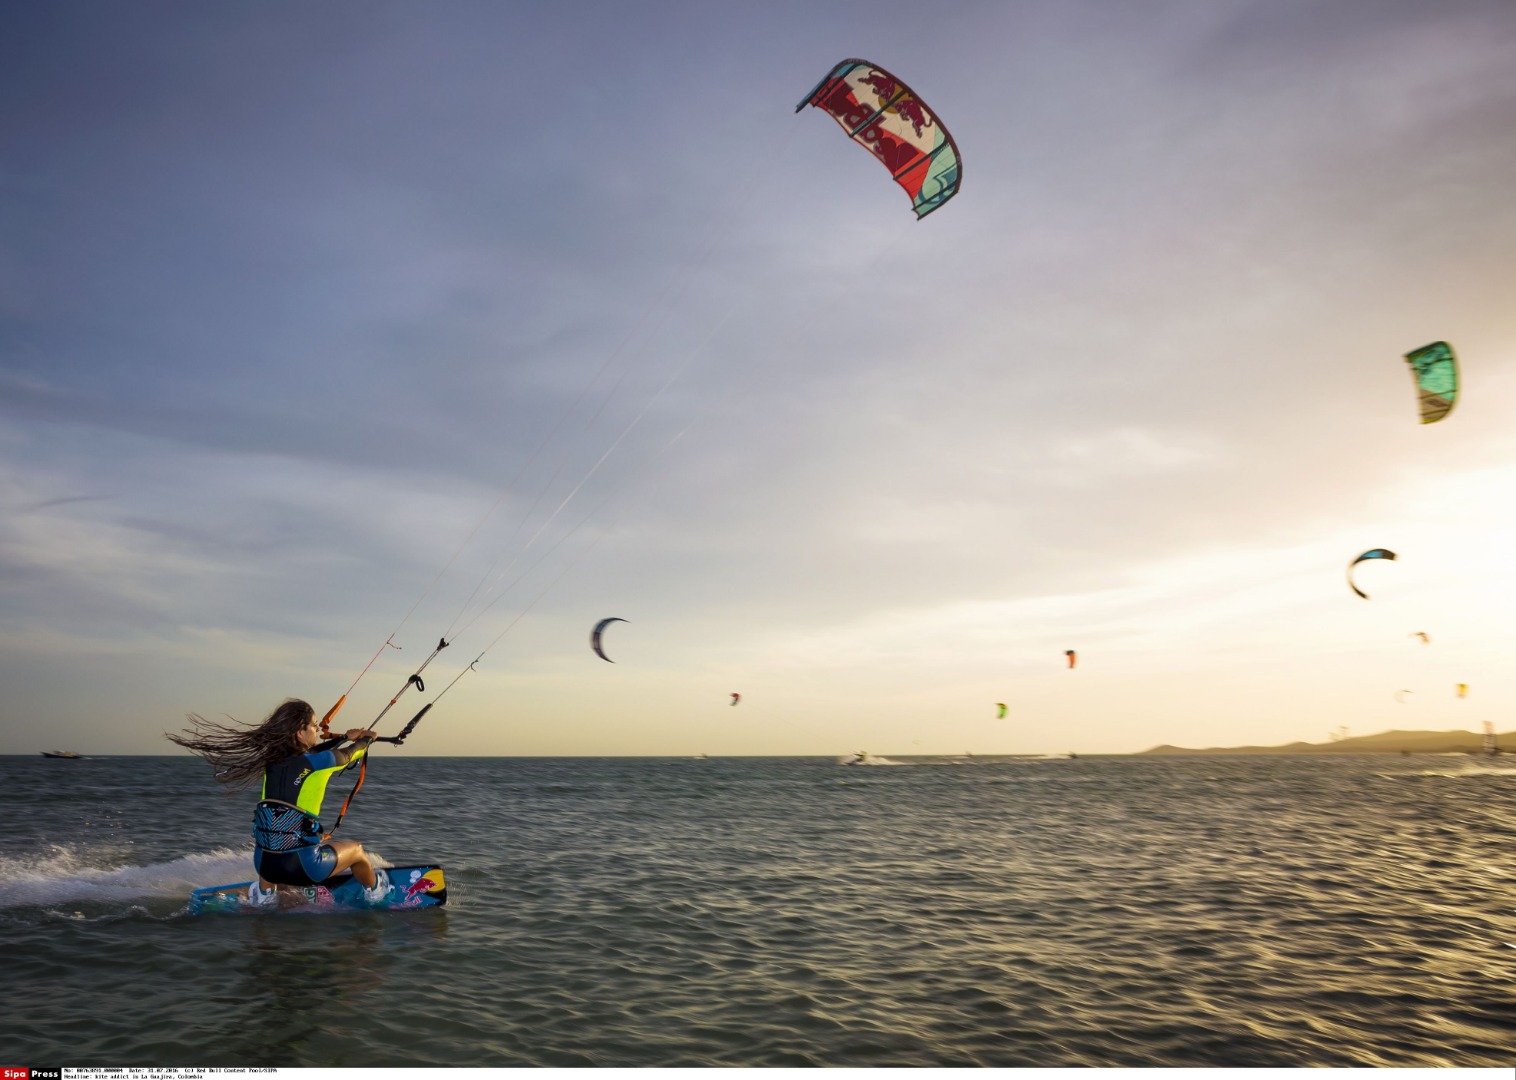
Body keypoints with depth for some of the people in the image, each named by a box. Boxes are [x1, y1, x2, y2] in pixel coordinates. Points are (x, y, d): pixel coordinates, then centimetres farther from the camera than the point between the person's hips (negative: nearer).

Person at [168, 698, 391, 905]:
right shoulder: (319, 762, -11)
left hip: (263, 864, 5)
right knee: (356, 849, 25)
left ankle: (264, 894, 45)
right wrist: (367, 738, 32)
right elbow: (351, 753, 10)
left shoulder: (271, 760, 3)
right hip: (303, 866, -5)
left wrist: (344, 737, 32)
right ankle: (374, 892, 47)